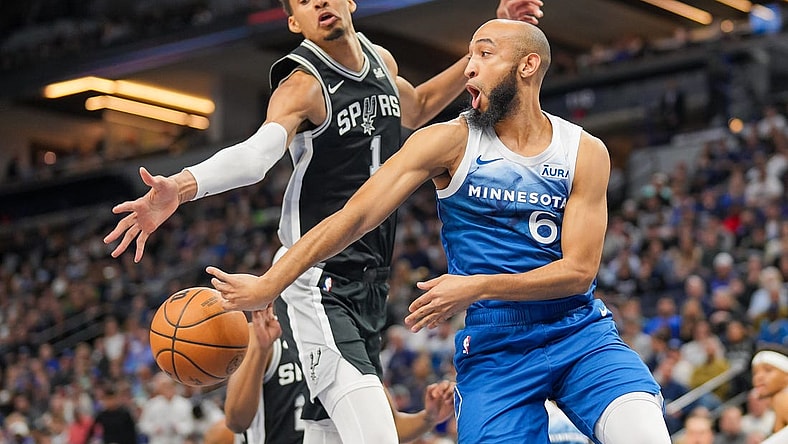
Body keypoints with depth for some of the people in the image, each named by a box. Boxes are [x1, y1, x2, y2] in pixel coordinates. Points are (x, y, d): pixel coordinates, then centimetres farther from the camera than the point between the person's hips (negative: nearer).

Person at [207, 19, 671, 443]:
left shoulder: (586, 152, 0)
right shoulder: (450, 142, -3)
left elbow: (579, 270, -6)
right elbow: (354, 216, -8)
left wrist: (478, 287, -19)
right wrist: (267, 285, -14)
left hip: (579, 332, 1)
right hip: (493, 350, 0)